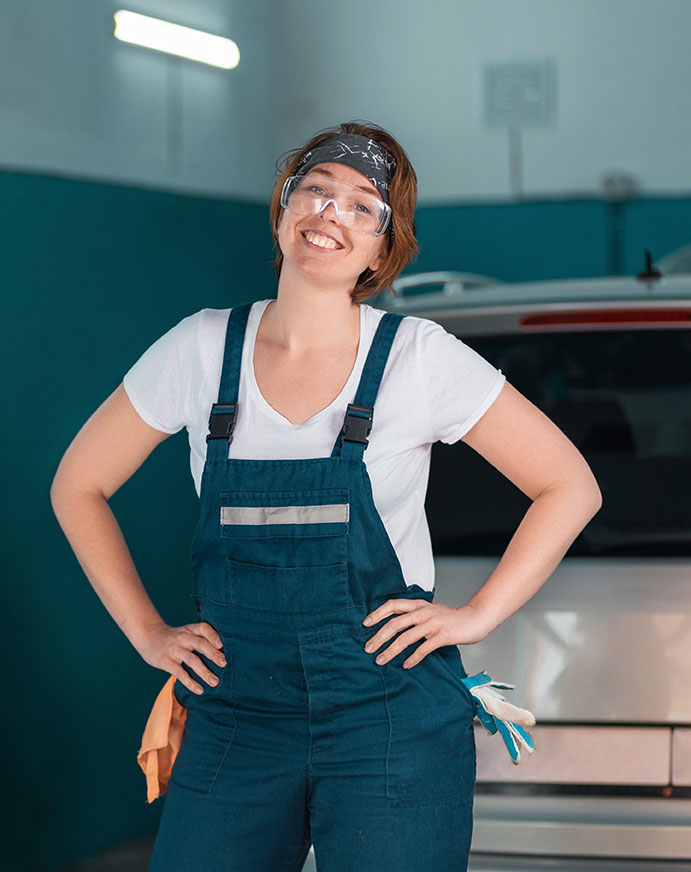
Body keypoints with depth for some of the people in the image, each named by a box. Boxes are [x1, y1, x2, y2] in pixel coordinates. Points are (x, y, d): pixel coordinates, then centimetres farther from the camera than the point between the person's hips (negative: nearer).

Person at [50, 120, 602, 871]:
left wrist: (476, 616, -4)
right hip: (234, 717, 2)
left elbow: (569, 487, 3)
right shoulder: (201, 349, 2)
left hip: (389, 719, -2)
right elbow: (78, 486, 14)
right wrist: (146, 631, 7)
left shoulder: (421, 356, -4)